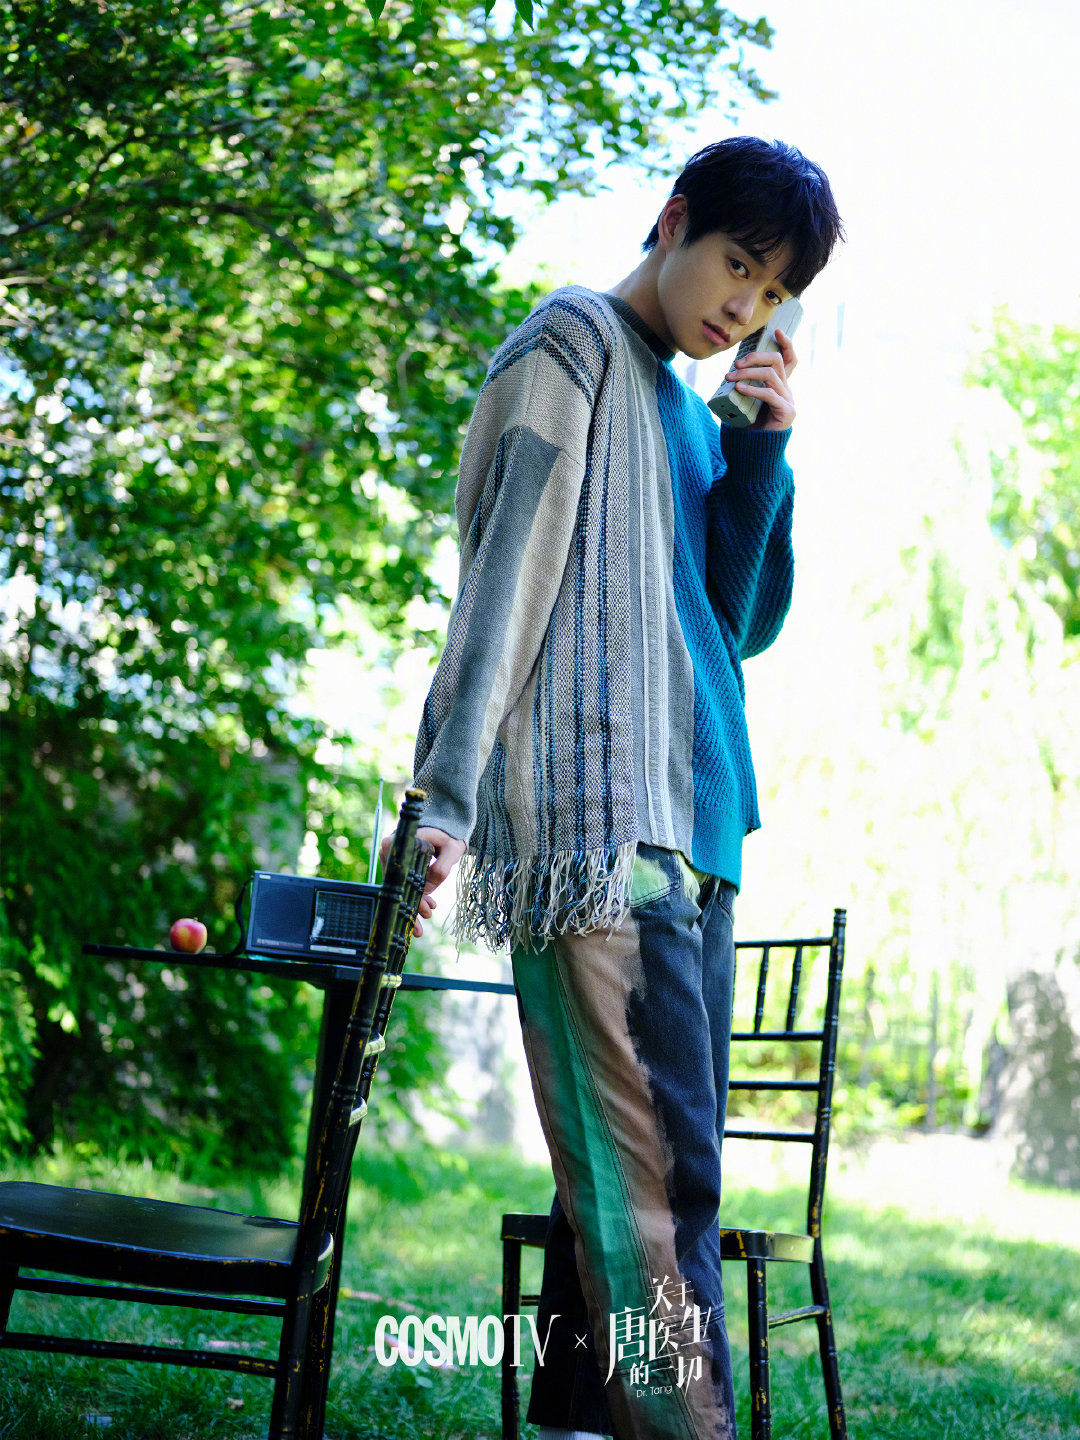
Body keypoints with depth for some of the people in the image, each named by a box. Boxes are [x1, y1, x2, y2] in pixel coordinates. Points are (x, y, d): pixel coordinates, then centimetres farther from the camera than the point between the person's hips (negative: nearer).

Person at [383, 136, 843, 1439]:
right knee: (653, 1175, -15)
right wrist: (447, 795, -16)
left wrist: (763, 448, 5)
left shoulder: (689, 415, 25)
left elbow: (743, 620, 18)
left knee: (640, 1173, 6)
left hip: (688, 829, 9)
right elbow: (506, 573, -8)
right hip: (594, 826, -9)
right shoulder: (573, 348, 2)